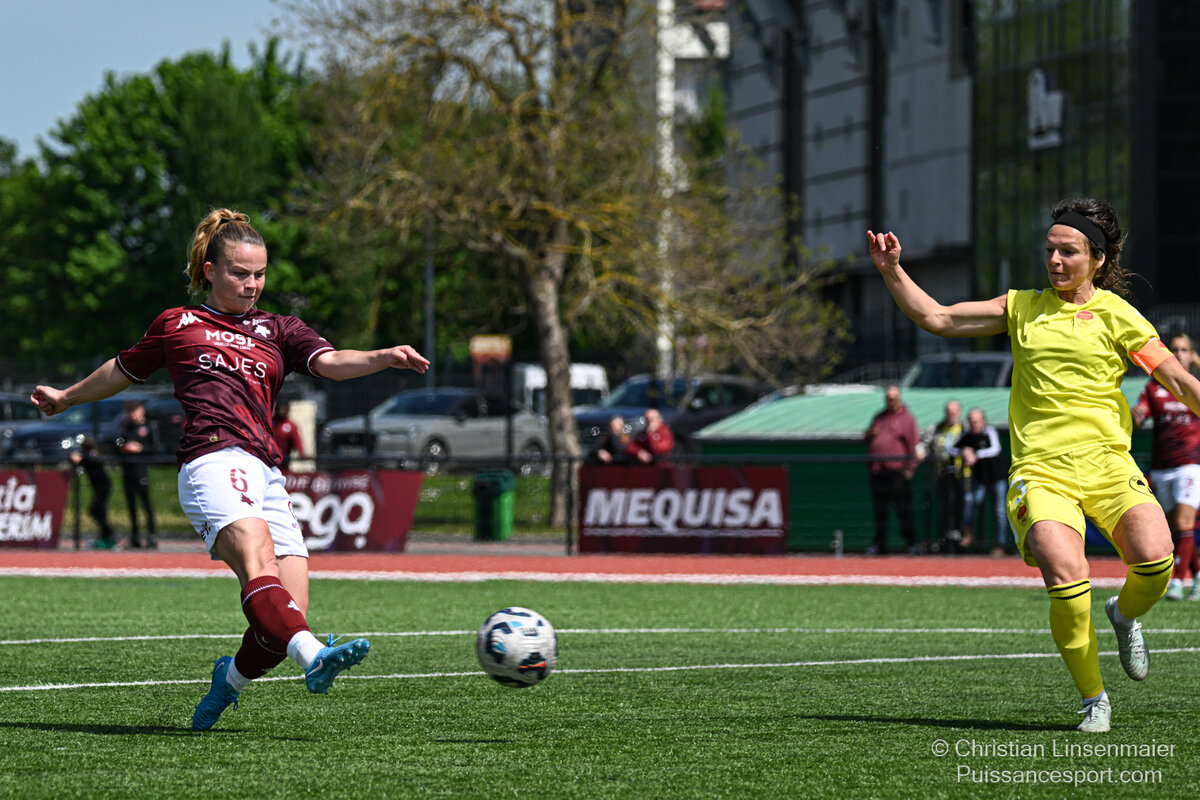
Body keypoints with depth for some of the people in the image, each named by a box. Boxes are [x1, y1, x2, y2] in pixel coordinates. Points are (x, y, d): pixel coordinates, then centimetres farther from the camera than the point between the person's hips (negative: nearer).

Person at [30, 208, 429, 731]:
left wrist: (386, 358, -12)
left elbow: (331, 363, 7)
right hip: (213, 459, -4)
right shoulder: (175, 325, 20)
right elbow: (123, 370, 37)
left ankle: (233, 676, 21)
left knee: (285, 614, -8)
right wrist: (68, 397, 48)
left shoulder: (277, 331, 25)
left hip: (266, 476, 4)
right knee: (258, 562, -30)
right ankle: (313, 657, -54)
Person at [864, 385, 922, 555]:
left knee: (903, 509, -6)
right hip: (877, 471, 6)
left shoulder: (906, 419, 2)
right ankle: (879, 544, 13)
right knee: (879, 510, 8)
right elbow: (866, 438, 26)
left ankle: (910, 543, -2)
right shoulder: (879, 417, 20)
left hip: (898, 472, -6)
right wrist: (870, 434, 1)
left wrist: (910, 468, -10)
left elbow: (914, 444, -3)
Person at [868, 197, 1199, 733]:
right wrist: (892, 271, 7)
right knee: (1065, 578, -24)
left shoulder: (1116, 315, 7)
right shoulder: (1022, 308, 15)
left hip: (1107, 463, -1)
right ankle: (1093, 698, -4)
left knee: (1154, 558, -25)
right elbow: (936, 318, 17)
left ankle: (1125, 615, 13)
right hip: (1040, 472, 1)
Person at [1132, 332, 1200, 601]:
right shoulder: (1154, 387, 7)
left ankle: (1177, 583, -19)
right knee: (1175, 528, 8)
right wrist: (1135, 416, -23)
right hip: (1160, 468, 3)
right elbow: (1136, 420, -2)